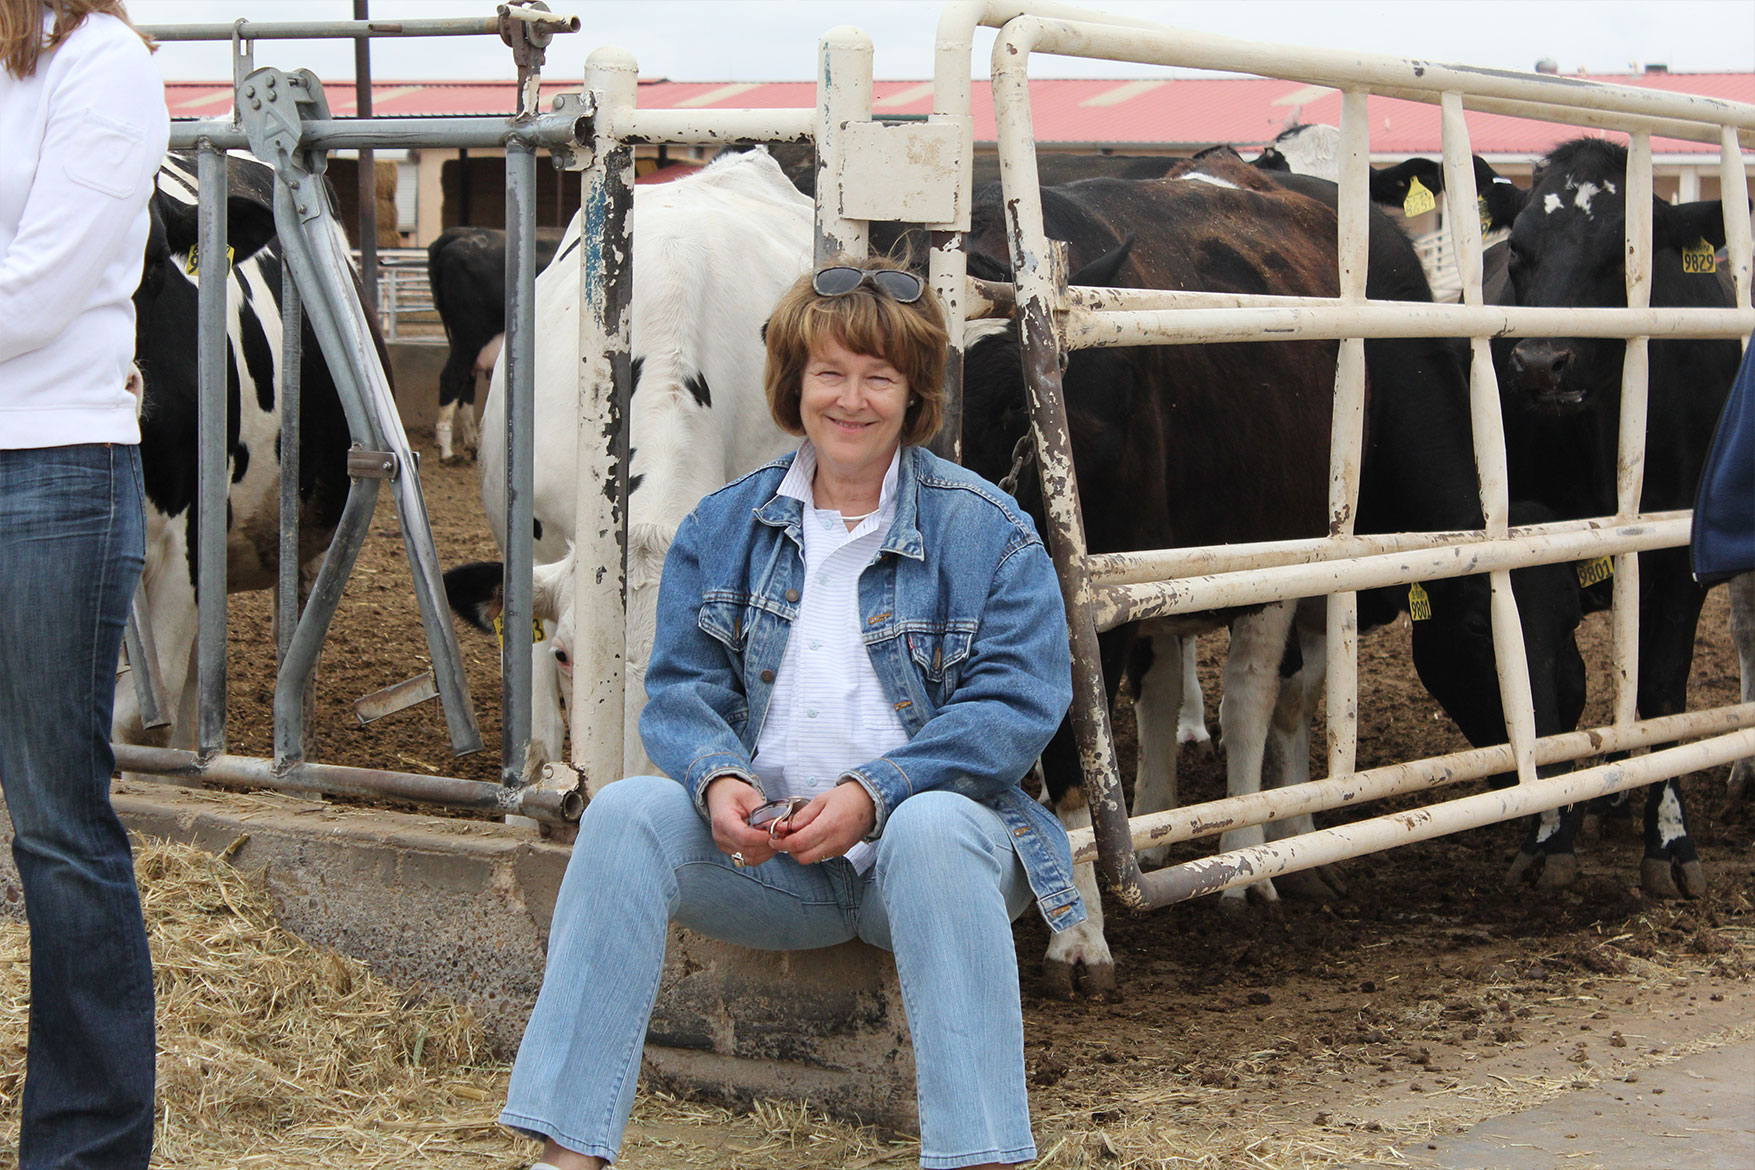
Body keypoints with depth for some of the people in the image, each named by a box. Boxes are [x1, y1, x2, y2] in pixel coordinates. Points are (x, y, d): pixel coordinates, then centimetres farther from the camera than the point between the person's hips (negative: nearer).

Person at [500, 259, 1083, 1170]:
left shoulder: (985, 530, 1)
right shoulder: (723, 527, 12)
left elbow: (1019, 703, -8)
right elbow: (682, 687, 7)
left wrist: (873, 794, -21)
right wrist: (718, 779, -17)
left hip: (934, 829, -3)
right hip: (765, 855, 3)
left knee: (932, 828, -37)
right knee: (627, 811, -24)